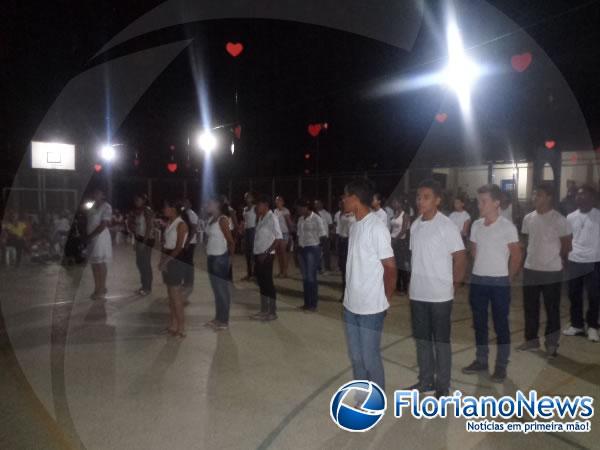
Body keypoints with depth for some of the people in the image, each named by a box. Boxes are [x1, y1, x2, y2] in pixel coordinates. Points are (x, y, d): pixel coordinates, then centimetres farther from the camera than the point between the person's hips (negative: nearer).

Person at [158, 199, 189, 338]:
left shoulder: (181, 224, -13)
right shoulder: (169, 223, 12)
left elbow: (179, 247, -16)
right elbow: (165, 243, 12)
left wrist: (167, 260, -15)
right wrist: (162, 259, 2)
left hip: (176, 260, -8)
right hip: (168, 259, 8)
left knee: (176, 294, -4)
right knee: (171, 293, 12)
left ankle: (181, 328, 6)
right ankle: (173, 325, 21)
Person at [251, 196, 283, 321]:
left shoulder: (272, 218, -11)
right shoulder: (260, 218, 12)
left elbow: (279, 238, -17)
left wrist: (266, 253, -18)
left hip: (266, 256, -8)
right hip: (258, 254, 8)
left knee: (268, 283, -1)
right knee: (261, 283, 13)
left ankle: (272, 312, 8)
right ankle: (264, 310, 22)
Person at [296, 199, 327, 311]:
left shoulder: (316, 219, -12)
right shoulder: (301, 219, 10)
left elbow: (323, 235, -12)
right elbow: (299, 234, 13)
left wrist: (315, 244, -4)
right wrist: (299, 245, 4)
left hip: (312, 250, -7)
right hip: (302, 249, 7)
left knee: (311, 277, -4)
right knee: (305, 277, 11)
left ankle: (313, 304, 6)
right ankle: (307, 303, 20)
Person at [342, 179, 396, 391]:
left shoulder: (377, 228, -17)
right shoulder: (354, 226, 8)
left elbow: (390, 267, -13)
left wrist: (385, 299, -3)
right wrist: (350, 295, 11)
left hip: (371, 307, -8)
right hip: (351, 305, 8)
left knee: (370, 358, 5)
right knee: (356, 357, 18)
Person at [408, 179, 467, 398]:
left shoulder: (447, 226, -12)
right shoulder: (415, 226, 6)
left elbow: (460, 257, -8)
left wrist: (454, 282, -5)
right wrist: (417, 279, 9)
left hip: (440, 295, -6)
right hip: (417, 293, 6)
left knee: (441, 340, 7)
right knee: (422, 338, 16)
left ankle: (442, 386, 21)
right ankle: (425, 380, 31)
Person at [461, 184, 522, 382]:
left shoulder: (508, 227, -10)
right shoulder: (476, 225, 3)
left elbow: (516, 255, -3)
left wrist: (508, 277, 4)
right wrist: (482, 268, 14)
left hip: (499, 282, -5)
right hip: (477, 280, 5)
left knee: (501, 324, 5)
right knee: (479, 323, 12)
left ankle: (501, 365, 18)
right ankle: (481, 360, 26)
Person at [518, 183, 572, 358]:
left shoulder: (559, 219, -11)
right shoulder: (528, 218, 4)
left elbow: (566, 244, -3)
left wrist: (558, 260, 7)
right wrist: (533, 256, 12)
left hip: (551, 271, -5)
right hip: (530, 269, 5)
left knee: (552, 309, 5)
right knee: (530, 307, 12)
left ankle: (552, 344, 18)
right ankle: (531, 340, 27)